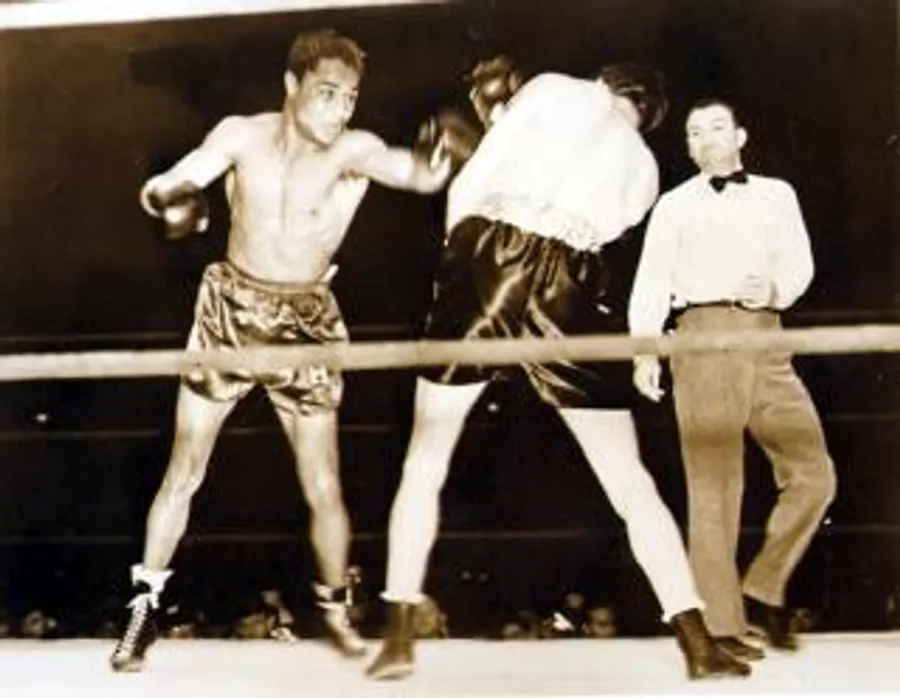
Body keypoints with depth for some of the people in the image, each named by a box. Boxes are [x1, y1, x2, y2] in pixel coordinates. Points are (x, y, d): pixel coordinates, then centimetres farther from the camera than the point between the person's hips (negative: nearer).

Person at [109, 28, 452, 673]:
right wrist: (172, 202, -34)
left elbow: (417, 172, -31)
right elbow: (163, 188, -10)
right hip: (230, 311, 1)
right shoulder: (242, 135, -8)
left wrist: (432, 166, -56)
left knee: (323, 489, 0)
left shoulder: (354, 150, -14)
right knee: (184, 473, 6)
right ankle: (146, 607, 21)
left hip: (305, 326, -1)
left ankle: (335, 606, 24)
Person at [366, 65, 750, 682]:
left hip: (487, 255, -1)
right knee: (630, 480, 9)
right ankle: (699, 644, 7)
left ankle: (399, 637, 8)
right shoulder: (643, 169, 24)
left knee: (426, 460, 11)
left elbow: (468, 186, 9)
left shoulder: (553, 88, 17)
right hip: (569, 287, 1)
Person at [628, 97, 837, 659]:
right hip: (704, 335, -3)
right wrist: (645, 350, -12)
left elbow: (799, 263, 12)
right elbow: (652, 280, 3)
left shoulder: (777, 195, 20)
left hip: (766, 342, 3)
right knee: (714, 484, -4)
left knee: (813, 474, -4)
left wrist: (776, 289, -12)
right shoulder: (675, 205, 13)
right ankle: (722, 625, 0)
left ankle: (762, 592, 12)